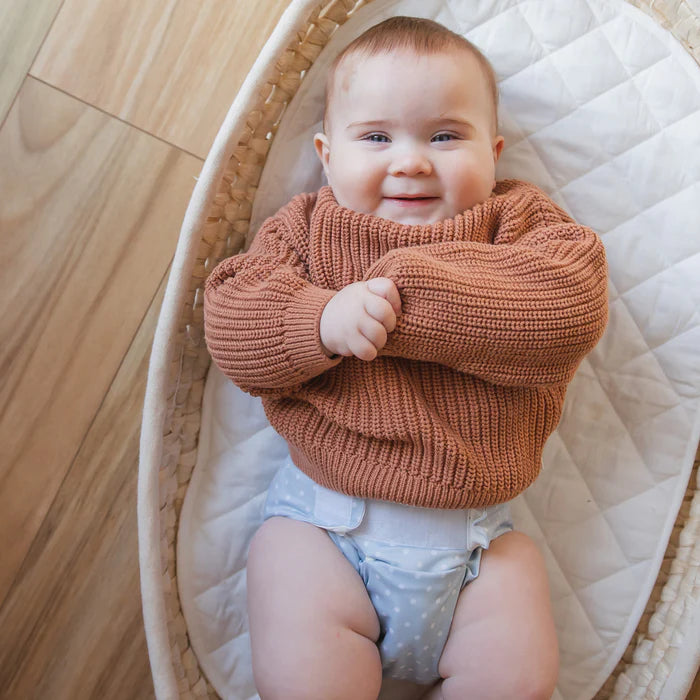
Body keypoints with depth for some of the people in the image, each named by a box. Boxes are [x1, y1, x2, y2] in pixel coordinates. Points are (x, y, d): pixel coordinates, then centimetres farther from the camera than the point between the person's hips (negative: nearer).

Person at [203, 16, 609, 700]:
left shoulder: (521, 221, 2)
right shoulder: (305, 227, 4)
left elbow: (571, 308, -19)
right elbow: (230, 325, -7)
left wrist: (407, 293, -24)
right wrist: (324, 321, -28)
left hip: (475, 530, 1)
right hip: (323, 517, 0)